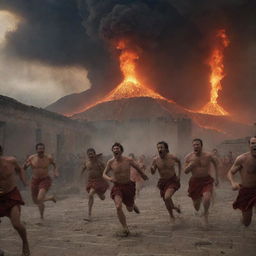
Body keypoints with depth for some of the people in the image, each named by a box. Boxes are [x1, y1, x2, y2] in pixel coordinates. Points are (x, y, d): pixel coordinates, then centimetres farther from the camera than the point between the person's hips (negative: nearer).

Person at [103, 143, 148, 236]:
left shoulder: (128, 160, -12)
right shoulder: (110, 162, -9)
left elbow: (137, 168, 8)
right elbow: (104, 174, 2)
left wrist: (143, 175, 23)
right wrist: (109, 179, -20)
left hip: (128, 186, 0)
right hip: (117, 186, 0)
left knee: (130, 209, 12)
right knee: (118, 207, -22)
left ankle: (133, 205, 52)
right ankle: (125, 228, -5)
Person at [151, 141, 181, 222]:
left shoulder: (172, 157, -13)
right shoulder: (156, 160, -11)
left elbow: (179, 162, 10)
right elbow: (153, 173, -1)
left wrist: (179, 175, 5)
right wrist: (152, 169, -25)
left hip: (173, 180, -3)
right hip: (162, 182, 3)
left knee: (167, 197, -25)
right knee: (166, 201, 12)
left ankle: (171, 215, 2)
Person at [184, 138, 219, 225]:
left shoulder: (208, 156, -11)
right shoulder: (188, 157, -9)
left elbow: (215, 164, 9)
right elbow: (186, 172, -4)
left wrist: (217, 178, 9)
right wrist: (190, 165, -24)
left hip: (207, 180, -2)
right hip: (195, 181, 2)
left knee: (207, 198, -28)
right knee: (196, 206, 11)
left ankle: (205, 213, 3)